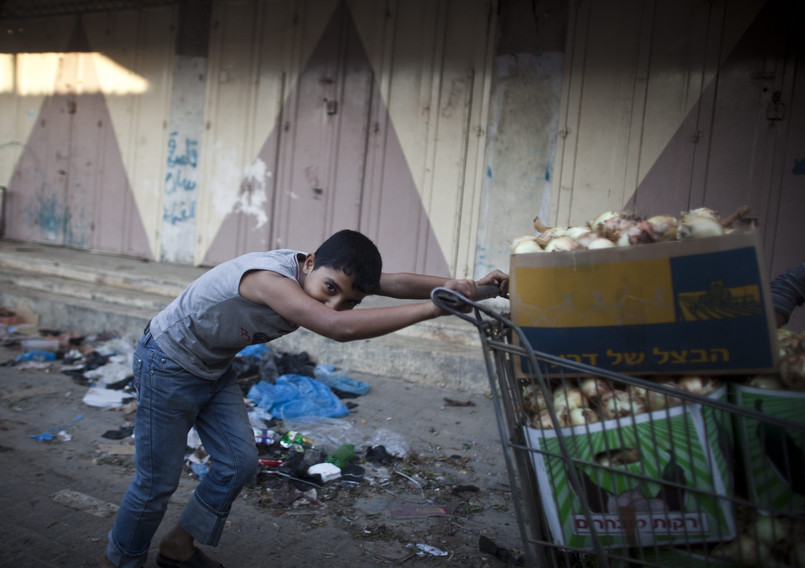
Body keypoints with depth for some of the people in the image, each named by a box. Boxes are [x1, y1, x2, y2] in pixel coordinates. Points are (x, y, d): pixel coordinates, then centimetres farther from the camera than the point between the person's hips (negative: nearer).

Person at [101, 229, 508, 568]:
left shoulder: (322, 273, -14)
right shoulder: (268, 277, -40)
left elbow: (394, 282, -17)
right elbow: (339, 328, -52)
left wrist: (460, 287, -31)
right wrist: (436, 307, -50)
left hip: (213, 368, 8)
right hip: (167, 367, -8)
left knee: (239, 463, 6)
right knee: (158, 481, 4)